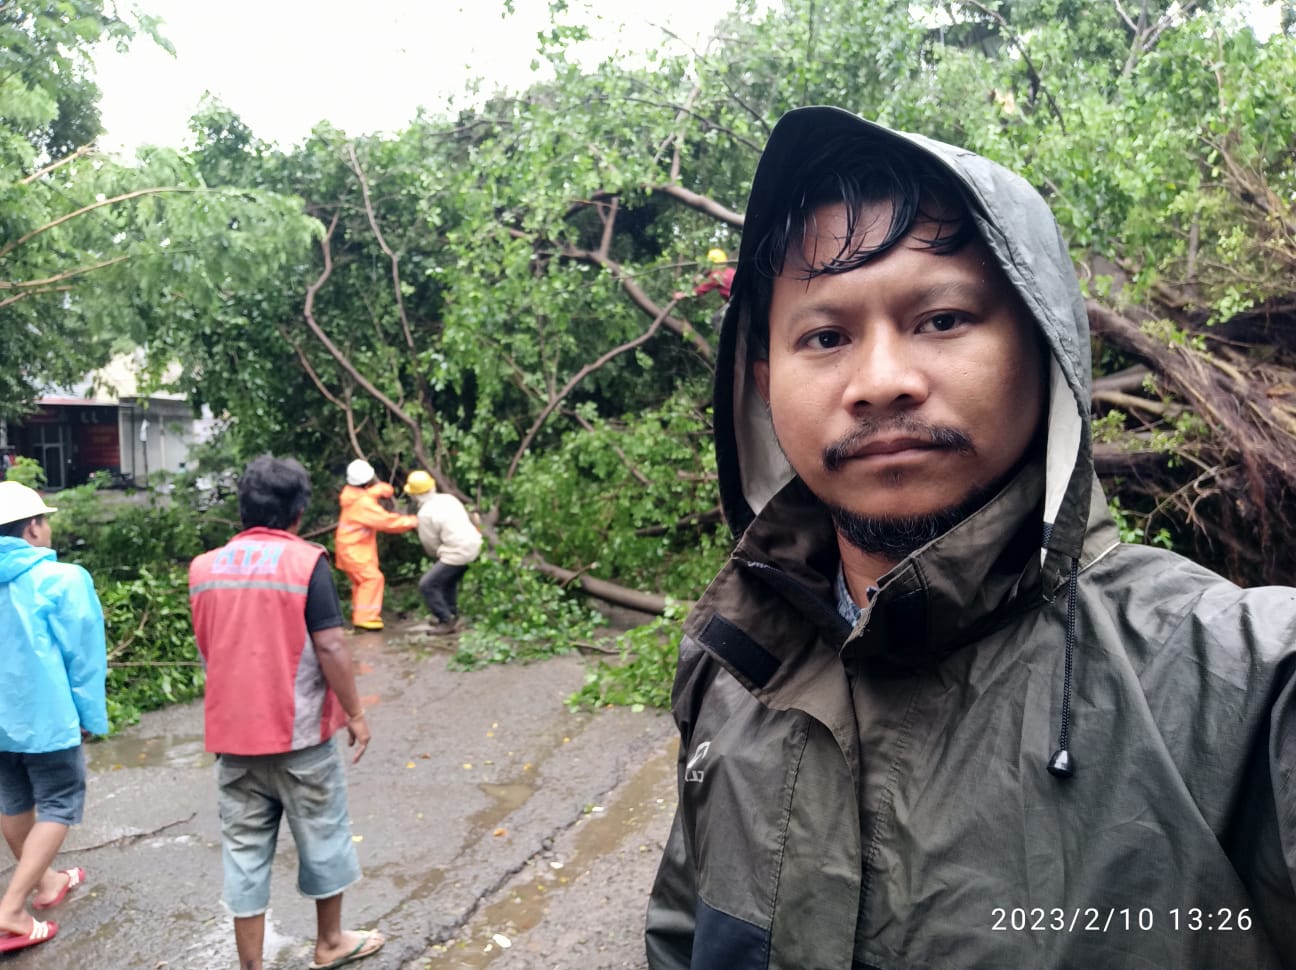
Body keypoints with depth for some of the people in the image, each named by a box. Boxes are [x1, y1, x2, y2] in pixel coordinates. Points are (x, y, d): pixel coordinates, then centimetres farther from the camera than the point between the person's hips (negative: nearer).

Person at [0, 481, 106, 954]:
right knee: (58, 807, 6)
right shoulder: (62, 579, -17)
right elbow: (82, 656, -13)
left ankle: (45, 881, 39)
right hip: (45, 716, -7)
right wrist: (91, 715, -2)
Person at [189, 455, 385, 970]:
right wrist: (355, 713, -6)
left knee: (244, 848, 12)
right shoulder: (305, 560, -14)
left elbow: (207, 651, 13)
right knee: (322, 836, 15)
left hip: (232, 732, 4)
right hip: (300, 731, -4)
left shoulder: (204, 567, 3)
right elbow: (329, 647, -16)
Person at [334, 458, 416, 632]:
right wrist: (411, 522, -17)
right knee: (372, 578, -13)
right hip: (353, 548, -10)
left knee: (362, 580, 17)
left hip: (356, 547, 10)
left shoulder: (357, 493, 2)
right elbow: (387, 521, -26)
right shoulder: (363, 503, -26)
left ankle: (360, 615, 26)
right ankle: (364, 617, -14)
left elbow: (387, 490, 4)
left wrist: (380, 490, -20)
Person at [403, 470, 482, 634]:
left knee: (427, 585, -1)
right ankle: (453, 617, 35)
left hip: (457, 553, -9)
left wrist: (437, 556, 20)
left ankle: (447, 621, 5)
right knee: (448, 580, 28)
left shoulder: (425, 513, -12)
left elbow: (430, 544, -4)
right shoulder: (448, 498, 9)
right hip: (473, 544, 9)